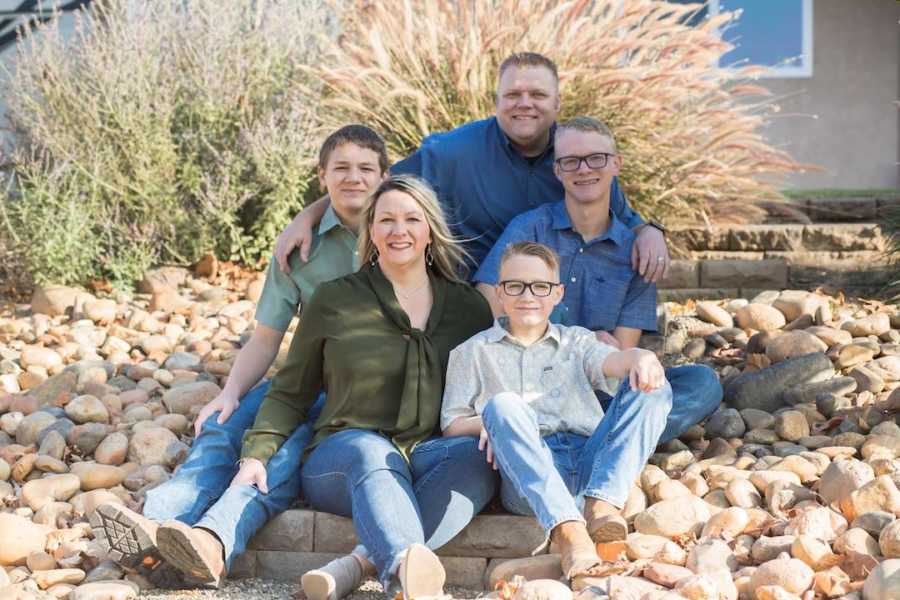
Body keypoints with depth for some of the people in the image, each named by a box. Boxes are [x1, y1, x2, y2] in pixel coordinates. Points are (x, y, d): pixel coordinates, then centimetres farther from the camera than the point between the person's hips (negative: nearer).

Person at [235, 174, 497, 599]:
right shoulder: (333, 301, 7)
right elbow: (289, 393, 12)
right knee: (372, 452, -37)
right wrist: (256, 454, -4)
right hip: (342, 458, -2)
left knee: (474, 454, -32)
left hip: (430, 458, 2)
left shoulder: (467, 307, 13)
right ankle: (408, 565, -66)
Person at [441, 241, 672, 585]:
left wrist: (641, 357, -21)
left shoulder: (576, 341, 26)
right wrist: (488, 423, -8)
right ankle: (568, 532, -48)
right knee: (502, 404, -31)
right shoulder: (475, 352, 22)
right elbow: (451, 424, 15)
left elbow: (610, 361, 4)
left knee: (650, 387, -16)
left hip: (590, 464, 2)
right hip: (528, 478, -2)